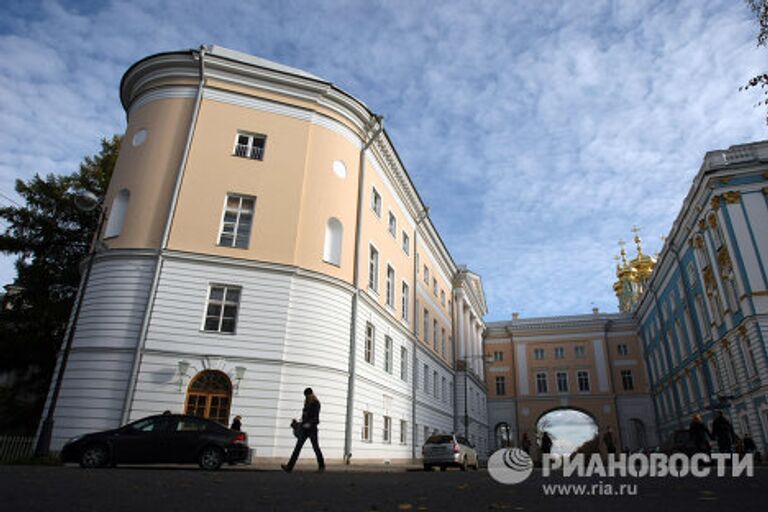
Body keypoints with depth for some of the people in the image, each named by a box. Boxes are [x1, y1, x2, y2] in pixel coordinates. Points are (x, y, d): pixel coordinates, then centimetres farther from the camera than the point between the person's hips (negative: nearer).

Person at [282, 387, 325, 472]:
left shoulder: (316, 404, -9)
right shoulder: (307, 404, 12)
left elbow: (316, 418, -17)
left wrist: (310, 423, -31)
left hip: (312, 428, -6)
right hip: (304, 428, 6)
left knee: (315, 447, 4)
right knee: (298, 446, -3)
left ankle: (321, 466, 20)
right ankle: (289, 467, -10)